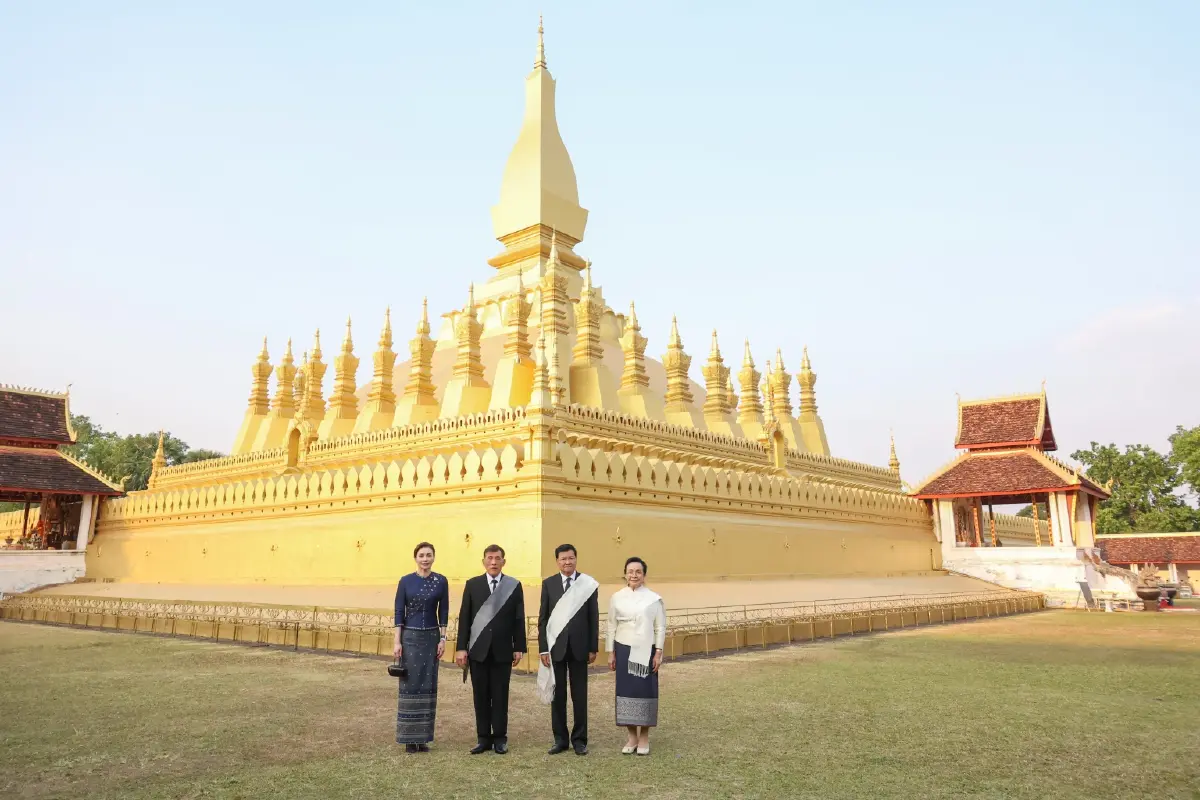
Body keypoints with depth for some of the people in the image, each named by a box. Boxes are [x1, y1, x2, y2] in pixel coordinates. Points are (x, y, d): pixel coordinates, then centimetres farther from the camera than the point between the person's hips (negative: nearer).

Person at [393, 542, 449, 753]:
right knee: (410, 685, 0)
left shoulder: (441, 581, 1)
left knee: (428, 685, 5)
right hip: (410, 637, -1)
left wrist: (443, 639, -2)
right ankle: (410, 737, 10)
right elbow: (399, 612, -2)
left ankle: (424, 737, 15)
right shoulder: (405, 581, -3)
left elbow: (443, 612, 4)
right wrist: (397, 641, -7)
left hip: (431, 637, 2)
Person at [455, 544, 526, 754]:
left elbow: (519, 619, 1)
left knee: (500, 696, 5)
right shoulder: (472, 585, 4)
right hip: (478, 650, 1)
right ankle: (483, 738, 16)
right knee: (480, 696, 7)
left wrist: (519, 648, -2)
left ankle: (500, 738, 15)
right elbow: (464, 618, 2)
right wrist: (461, 648, -3)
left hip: (502, 650, -1)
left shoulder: (514, 585, 1)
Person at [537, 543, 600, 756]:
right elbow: (543, 618, 2)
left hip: (579, 647, -1)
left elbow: (593, 618, 1)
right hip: (556, 646, 1)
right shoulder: (548, 584, 1)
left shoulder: (588, 584, -1)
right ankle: (560, 739, 19)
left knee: (579, 696, 6)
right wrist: (543, 648, -3)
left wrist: (593, 648, -1)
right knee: (558, 695, 8)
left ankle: (579, 739, 17)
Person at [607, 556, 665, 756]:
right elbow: (612, 626, 6)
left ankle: (644, 737, 15)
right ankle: (632, 736, 18)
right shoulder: (616, 598, 2)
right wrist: (611, 653, 4)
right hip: (624, 651, 2)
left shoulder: (654, 599, -3)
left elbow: (660, 628, -1)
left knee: (646, 691, 2)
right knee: (626, 690, 5)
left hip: (646, 651, -1)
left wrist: (658, 653, -5)